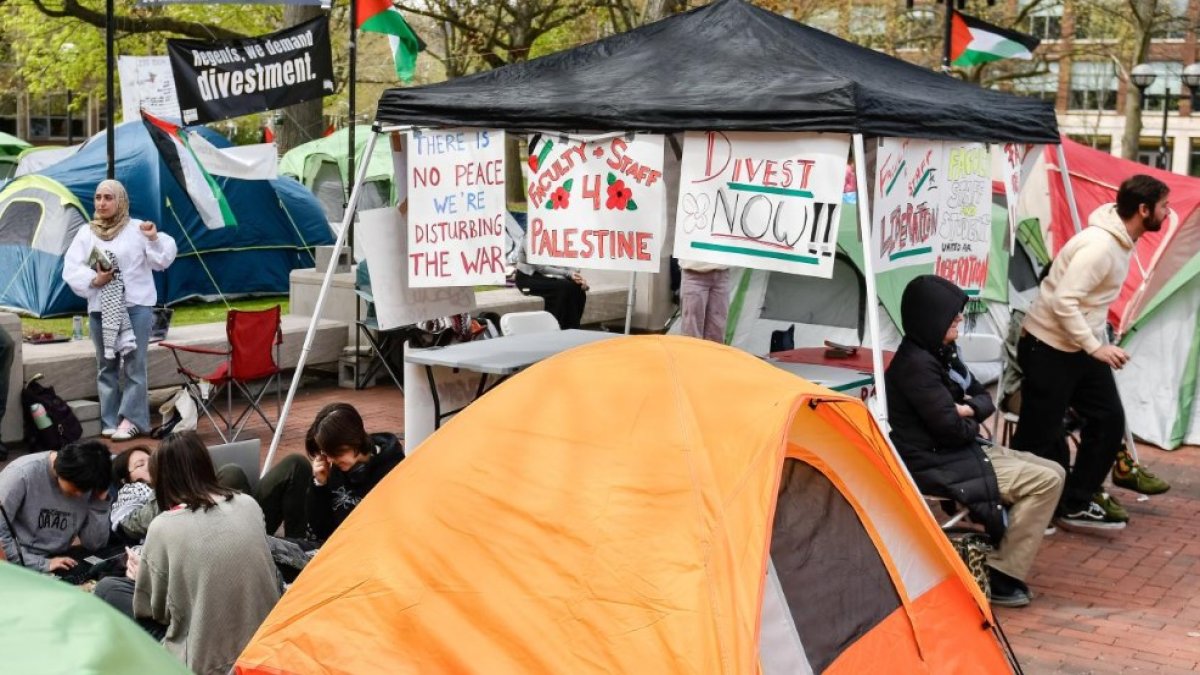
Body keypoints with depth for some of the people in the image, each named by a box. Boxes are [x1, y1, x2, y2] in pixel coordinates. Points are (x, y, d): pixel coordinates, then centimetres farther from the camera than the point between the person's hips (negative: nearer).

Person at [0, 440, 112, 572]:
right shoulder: (23, 473, -16)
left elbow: (94, 545, -2)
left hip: (59, 563, 4)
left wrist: (100, 502, -13)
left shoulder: (85, 484, -4)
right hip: (20, 566, -4)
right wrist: (40, 563, -23)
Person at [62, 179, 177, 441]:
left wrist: (154, 239, -22)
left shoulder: (137, 228, 2)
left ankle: (131, 419, -2)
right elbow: (70, 268, 3)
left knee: (134, 365, -5)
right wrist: (93, 280, -12)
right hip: (100, 309, 3)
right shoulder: (86, 233, 10)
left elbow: (162, 261, -5)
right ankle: (110, 421, 11)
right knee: (106, 366, 7)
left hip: (136, 306, -3)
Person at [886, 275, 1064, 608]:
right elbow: (950, 427, -22)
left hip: (960, 452, 10)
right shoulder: (916, 364, -20)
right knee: (1045, 481, -14)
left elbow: (983, 397, 16)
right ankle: (999, 578, -10)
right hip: (936, 465, -10)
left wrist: (967, 409, -8)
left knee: (1052, 472, 7)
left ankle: (1002, 569, 4)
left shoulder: (941, 353, 11)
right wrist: (970, 424, 1)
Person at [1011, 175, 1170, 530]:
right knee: (1038, 435, -2)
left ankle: (1077, 503, 18)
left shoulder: (1122, 241, 6)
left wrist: (1098, 343, 17)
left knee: (1109, 420, 8)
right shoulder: (1100, 246, -25)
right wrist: (1096, 347, -25)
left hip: (1082, 346, 10)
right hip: (1049, 347, -10)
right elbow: (1063, 302, -29)